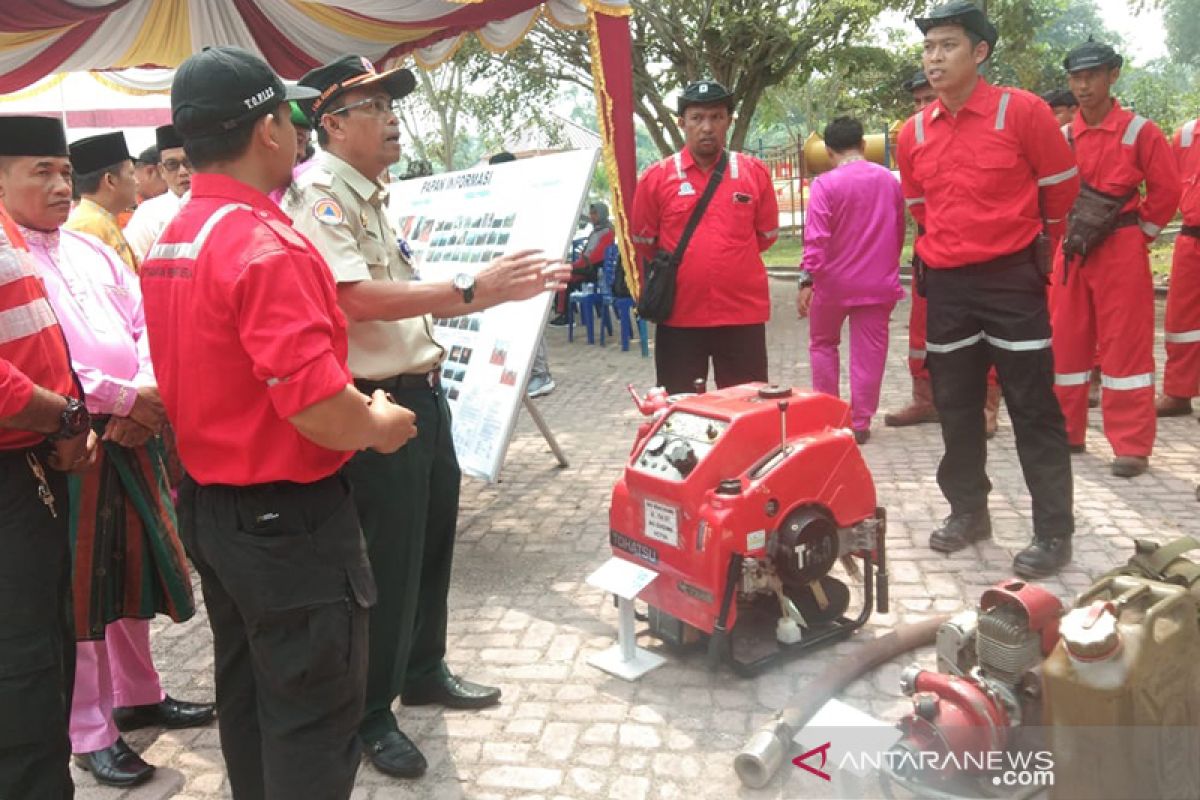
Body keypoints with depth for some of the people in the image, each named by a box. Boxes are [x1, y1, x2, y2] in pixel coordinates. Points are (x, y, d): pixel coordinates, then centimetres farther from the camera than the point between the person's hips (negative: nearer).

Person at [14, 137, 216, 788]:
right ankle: (89, 731, 18)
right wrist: (123, 397, -18)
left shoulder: (93, 250, 14)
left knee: (133, 566, 17)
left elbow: (145, 325, 9)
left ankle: (138, 694, 35)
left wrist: (146, 398, -8)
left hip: (130, 435, 7)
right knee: (76, 583, 4)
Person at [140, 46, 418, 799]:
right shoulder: (267, 245, -23)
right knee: (314, 713, 6)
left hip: (210, 504, 9)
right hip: (286, 517, -9)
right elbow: (319, 410, -29)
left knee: (248, 694, 23)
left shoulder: (169, 243, 7)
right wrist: (381, 424, -8)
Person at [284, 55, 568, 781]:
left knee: (433, 539, 20)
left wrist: (503, 288, 14)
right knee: (388, 560, 2)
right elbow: (355, 300, -29)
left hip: (421, 394, 10)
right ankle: (370, 715, 21)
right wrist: (469, 291, -30)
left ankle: (424, 671, 40)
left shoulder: (372, 196, 14)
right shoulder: (320, 197, -16)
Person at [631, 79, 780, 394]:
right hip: (679, 316, -1)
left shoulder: (754, 172, 2)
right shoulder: (656, 177, -1)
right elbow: (643, 242, 9)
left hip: (743, 314, 1)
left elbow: (767, 234, 13)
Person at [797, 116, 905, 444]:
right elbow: (899, 231, 13)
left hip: (834, 281, -2)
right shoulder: (889, 180, 3)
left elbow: (816, 237, -19)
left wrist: (807, 279, -19)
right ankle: (860, 423, 9)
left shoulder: (825, 184, -11)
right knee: (868, 352, 6)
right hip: (878, 282, 3)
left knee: (823, 344, 17)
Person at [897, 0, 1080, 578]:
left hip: (1012, 278, -4)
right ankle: (967, 510, 27)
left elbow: (1062, 192, 2)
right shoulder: (913, 133, 5)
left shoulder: (1023, 111, -8)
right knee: (955, 407, 12)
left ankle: (1054, 531, 10)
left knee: (1033, 409, 0)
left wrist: (1022, 243, 13)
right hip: (946, 284, 5)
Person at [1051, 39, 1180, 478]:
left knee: (1125, 346, -3)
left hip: (1121, 251, -4)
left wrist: (1138, 234, -1)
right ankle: (1066, 431, 21)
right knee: (1066, 341, 8)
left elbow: (1167, 191, -3)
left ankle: (1132, 446, 3)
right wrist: (1067, 232, 6)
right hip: (1072, 250, 5)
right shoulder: (1061, 138, 6)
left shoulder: (1140, 131, -5)